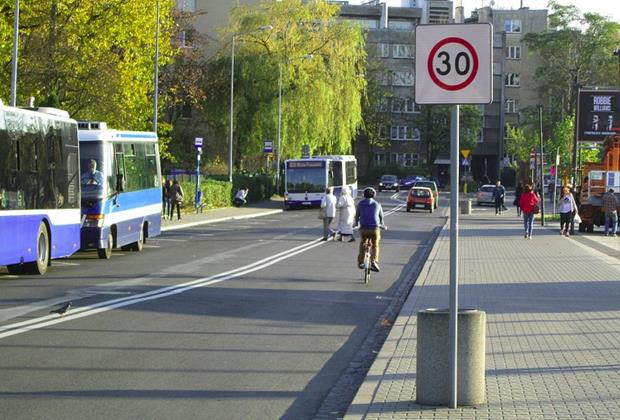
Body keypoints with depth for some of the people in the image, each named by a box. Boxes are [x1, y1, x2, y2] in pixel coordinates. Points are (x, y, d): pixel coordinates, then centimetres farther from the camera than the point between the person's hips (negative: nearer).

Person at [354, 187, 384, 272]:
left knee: (362, 244, 24)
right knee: (375, 246, 14)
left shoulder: (361, 204, 8)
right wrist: (381, 224, 46)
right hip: (375, 228, 0)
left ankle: (360, 262, 20)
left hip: (364, 228, 0)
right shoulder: (377, 204, 9)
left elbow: (357, 215, 19)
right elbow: (381, 216, 24)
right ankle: (374, 261, -6)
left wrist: (356, 223, 42)